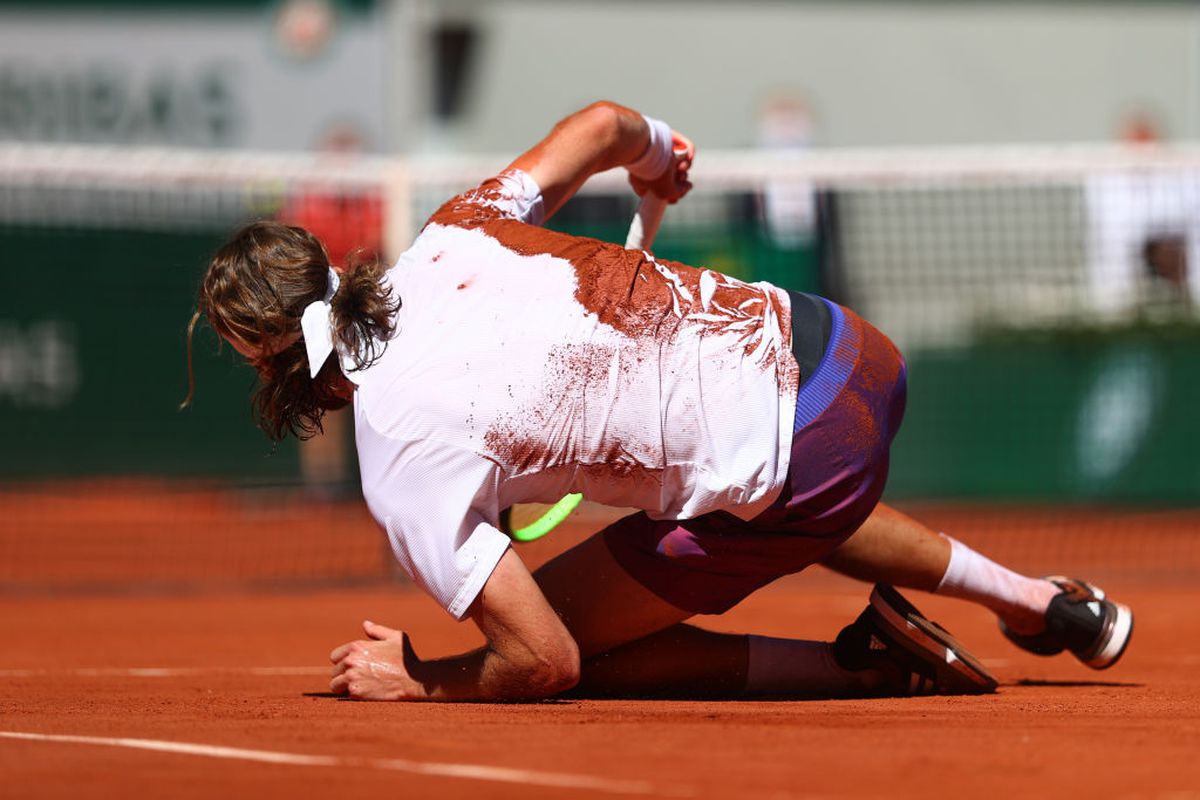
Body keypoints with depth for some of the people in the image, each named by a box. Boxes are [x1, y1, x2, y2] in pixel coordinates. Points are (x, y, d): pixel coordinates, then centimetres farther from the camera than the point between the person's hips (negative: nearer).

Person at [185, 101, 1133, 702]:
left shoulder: (401, 452, -17)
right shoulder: (448, 238, 1)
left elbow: (544, 663, -17)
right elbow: (603, 124, 16)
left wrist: (418, 683, 2)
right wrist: (659, 154, 40)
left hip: (794, 467, -8)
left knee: (567, 637, 4)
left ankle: (862, 666, 1)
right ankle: (1049, 604, 48)